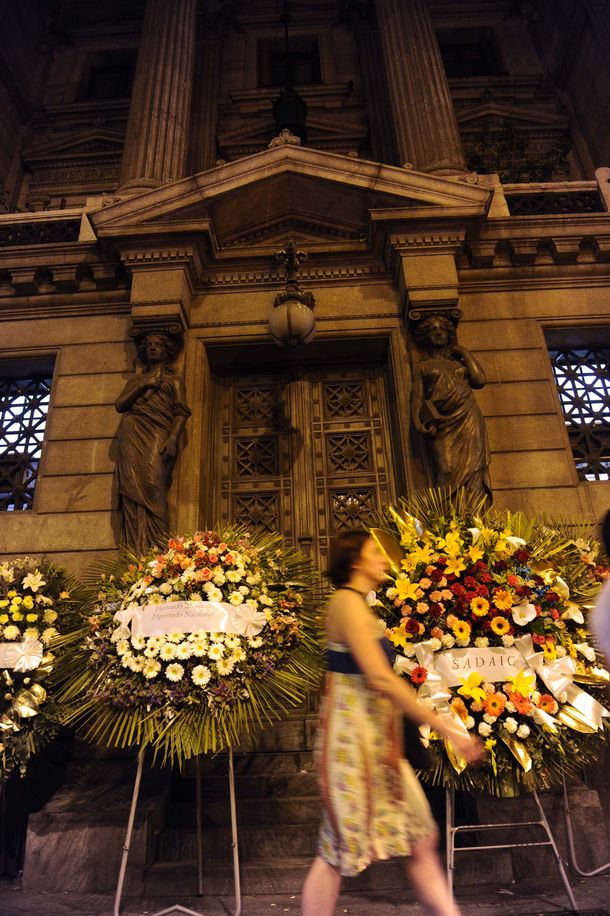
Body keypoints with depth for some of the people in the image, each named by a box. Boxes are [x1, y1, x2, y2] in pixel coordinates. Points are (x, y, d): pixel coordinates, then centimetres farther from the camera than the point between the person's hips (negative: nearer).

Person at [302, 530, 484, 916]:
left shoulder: (357, 605, 13)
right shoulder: (347, 601, -17)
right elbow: (381, 678, -24)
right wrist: (446, 729, -21)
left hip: (377, 736, 9)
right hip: (353, 735, -9)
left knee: (422, 837, 14)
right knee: (341, 847, 5)